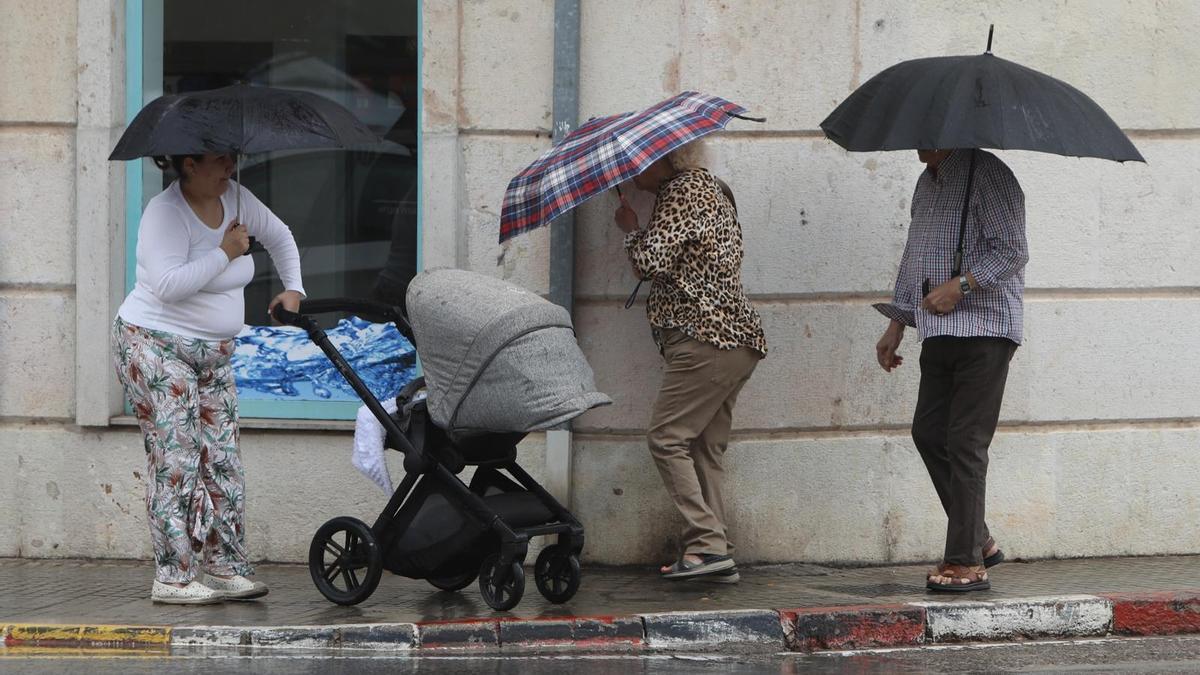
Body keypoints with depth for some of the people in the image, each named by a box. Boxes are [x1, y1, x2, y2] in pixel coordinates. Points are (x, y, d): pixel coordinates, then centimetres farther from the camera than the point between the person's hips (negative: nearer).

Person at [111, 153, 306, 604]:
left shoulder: (234, 198, 4)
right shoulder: (165, 213, -20)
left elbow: (279, 236, 23)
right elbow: (168, 285, -31)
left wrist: (293, 287, 13)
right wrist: (225, 253, -23)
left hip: (213, 353, 8)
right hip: (155, 347, -8)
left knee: (223, 460, 4)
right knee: (177, 461, -11)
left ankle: (225, 567, 9)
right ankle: (173, 578, -9)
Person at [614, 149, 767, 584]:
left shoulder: (684, 191, -7)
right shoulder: (706, 188, 25)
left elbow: (651, 262, -15)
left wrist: (630, 230, 4)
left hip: (706, 337, -10)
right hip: (737, 340, 10)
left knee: (667, 437, -10)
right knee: (705, 448, 8)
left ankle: (708, 545, -17)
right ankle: (717, 553, 3)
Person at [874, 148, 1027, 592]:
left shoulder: (987, 175, -10)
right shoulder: (927, 183, 18)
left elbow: (1013, 251, -16)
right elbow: (914, 255, 26)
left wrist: (961, 285, -21)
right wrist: (896, 325, 23)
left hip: (984, 330, -9)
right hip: (940, 334, 9)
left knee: (965, 443, -9)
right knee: (928, 433, 6)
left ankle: (967, 563, -5)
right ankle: (979, 543, 17)